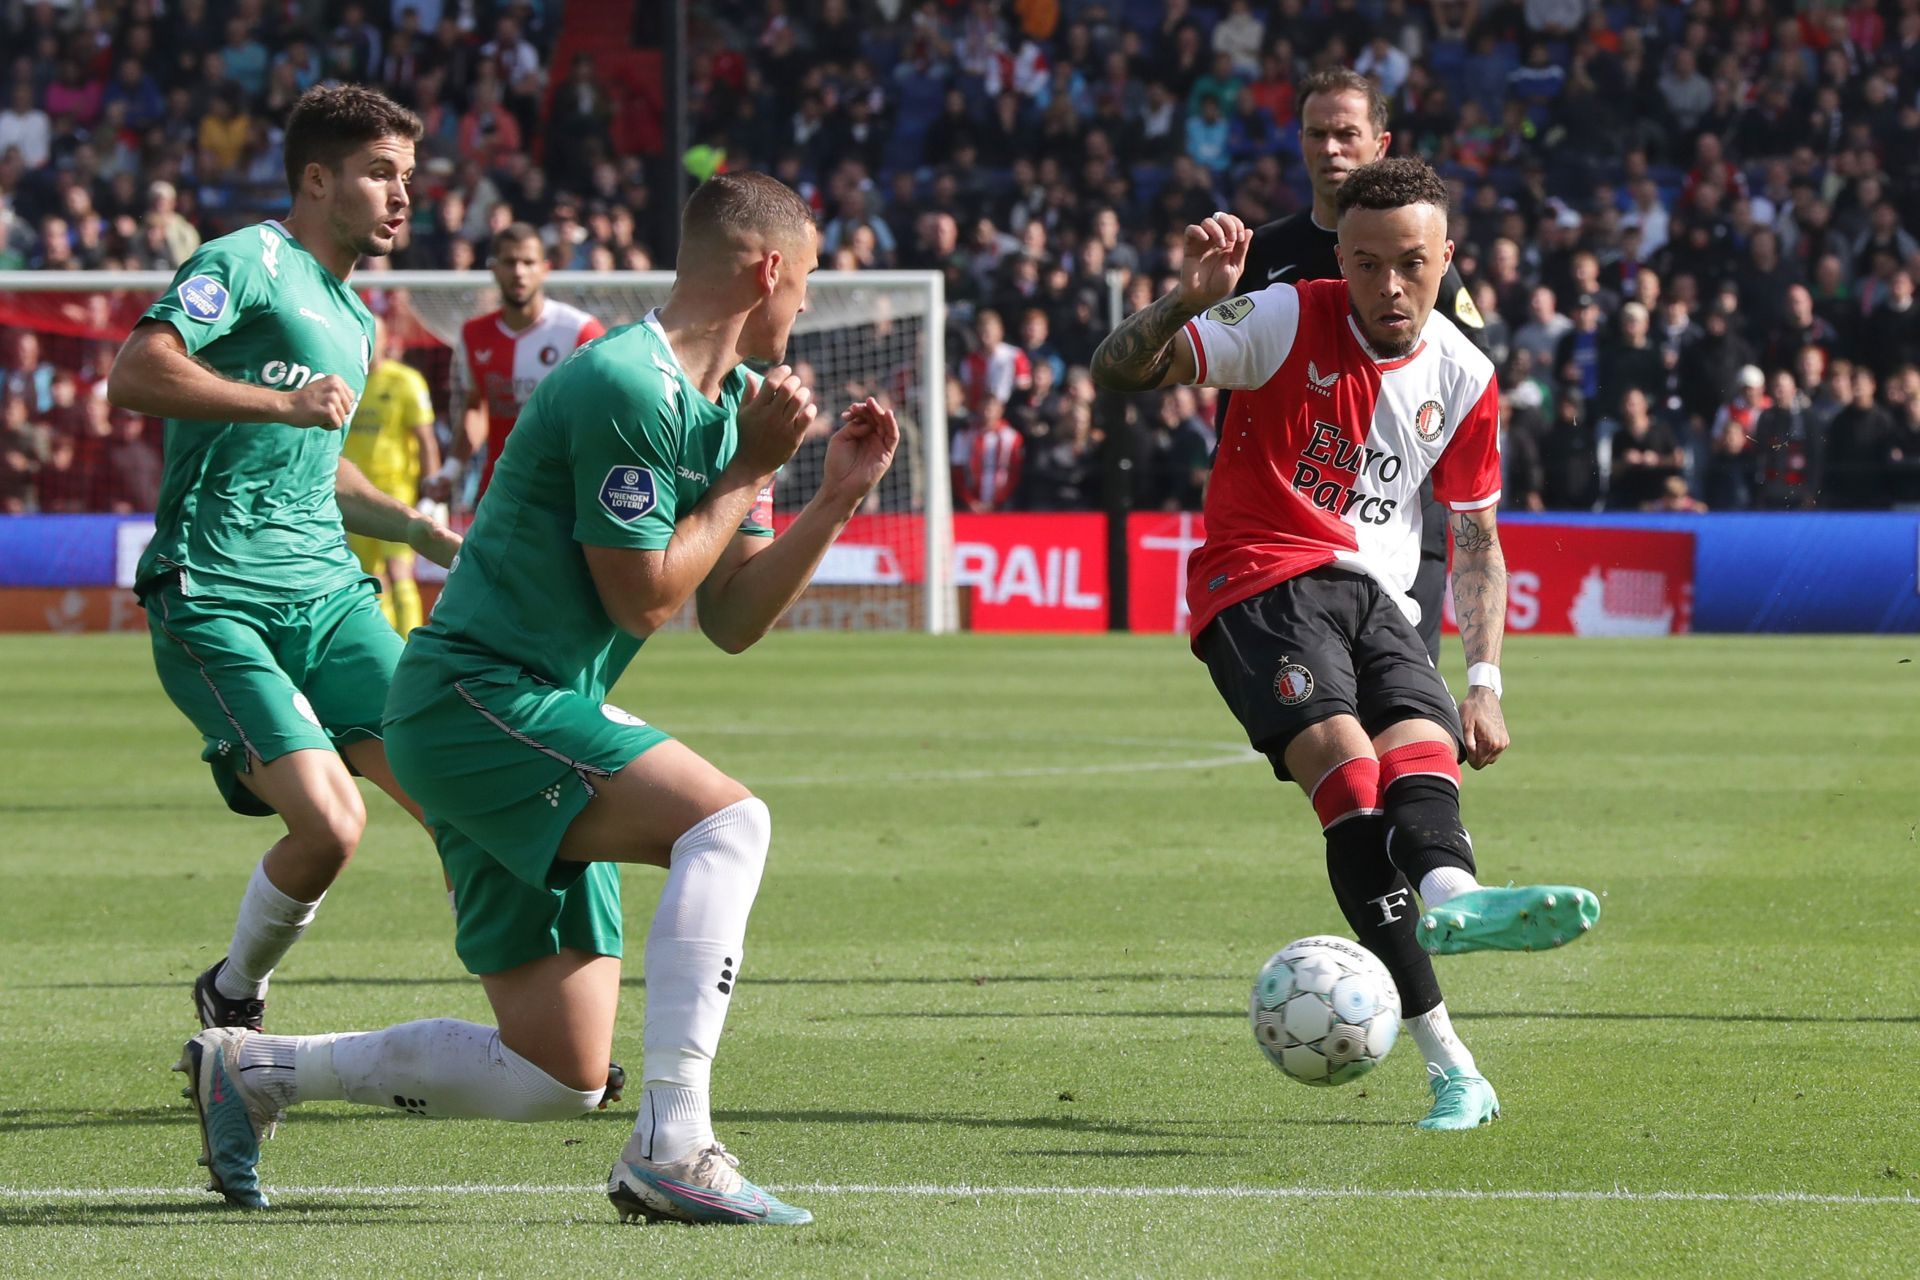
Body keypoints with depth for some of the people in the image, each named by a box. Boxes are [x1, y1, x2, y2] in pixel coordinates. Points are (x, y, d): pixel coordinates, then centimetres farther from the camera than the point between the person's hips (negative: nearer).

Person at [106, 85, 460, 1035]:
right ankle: (232, 999, 5)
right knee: (328, 822, -21)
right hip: (216, 601, -8)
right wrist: (284, 403, -27)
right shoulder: (245, 264, -4)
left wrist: (414, 528, 26)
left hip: (329, 597, 8)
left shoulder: (353, 322, 24)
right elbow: (133, 376, -21)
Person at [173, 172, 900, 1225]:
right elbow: (643, 597, -16)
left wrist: (835, 501, 3)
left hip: (537, 720, 10)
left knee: (562, 1077, 6)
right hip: (475, 695, -10)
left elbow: (733, 620, 14)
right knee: (725, 819, -29)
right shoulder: (625, 387, -16)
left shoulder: (723, 405, 15)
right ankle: (671, 1148, -34)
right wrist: (750, 475, -9)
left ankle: (253, 1070, 21)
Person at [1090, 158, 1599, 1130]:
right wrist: (1185, 302, -32)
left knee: (1423, 754, -27)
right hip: (1259, 580, -5)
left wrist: (1484, 682, 6)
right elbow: (1115, 373, -12)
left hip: (1377, 596, 5)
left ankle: (1447, 897, -60)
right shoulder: (1286, 322, -5)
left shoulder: (1461, 377, 8)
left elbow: (1475, 541, 18)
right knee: (1344, 762, -28)